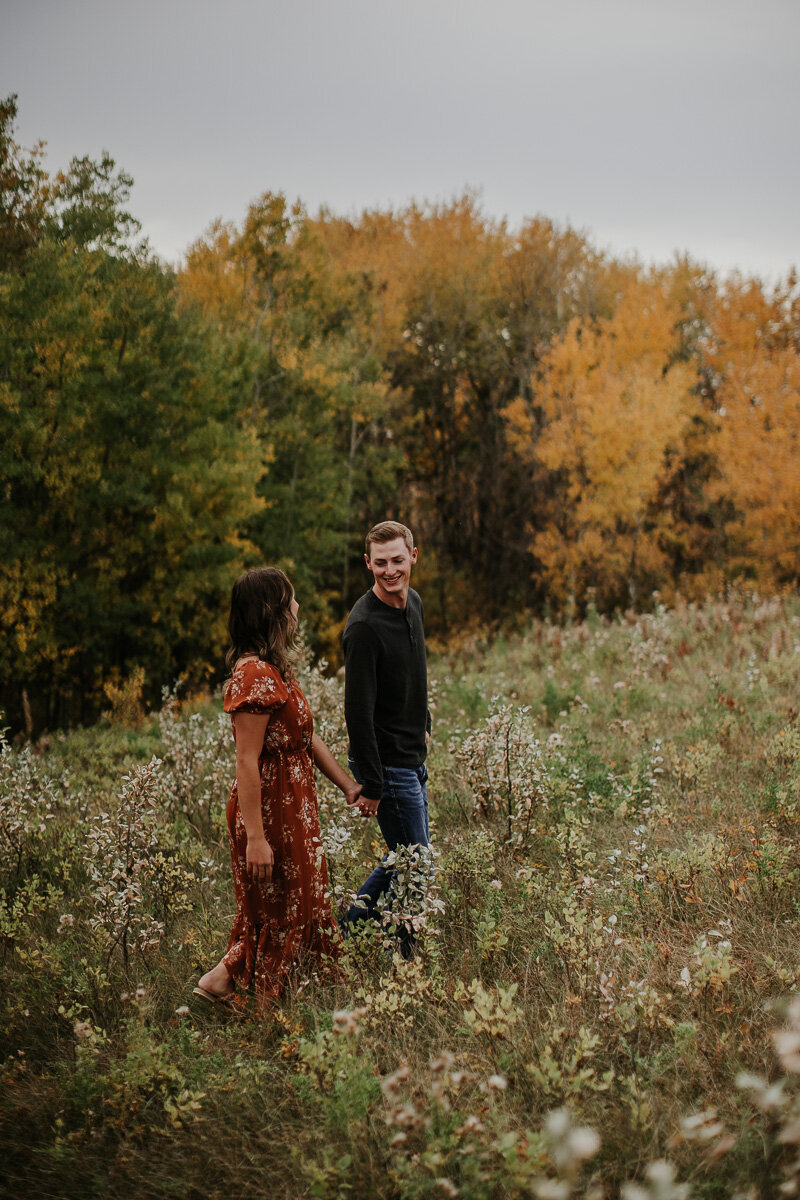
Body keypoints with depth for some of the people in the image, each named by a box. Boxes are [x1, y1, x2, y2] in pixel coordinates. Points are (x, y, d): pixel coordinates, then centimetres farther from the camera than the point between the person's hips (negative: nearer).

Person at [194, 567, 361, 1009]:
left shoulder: (275, 669, 11)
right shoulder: (254, 674, -21)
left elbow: (307, 737, 17)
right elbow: (247, 762, -24)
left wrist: (347, 784, 16)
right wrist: (255, 836, -25)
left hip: (293, 807, 10)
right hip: (270, 809, -10)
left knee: (281, 907, 18)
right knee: (280, 911, 3)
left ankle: (223, 977, 24)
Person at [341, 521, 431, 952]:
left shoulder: (413, 603, 5)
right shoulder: (364, 626, -23)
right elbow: (358, 711, -23)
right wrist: (371, 785, -21)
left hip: (412, 757, 9)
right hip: (387, 765, -9)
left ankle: (348, 928, 30)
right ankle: (402, 960, 16)